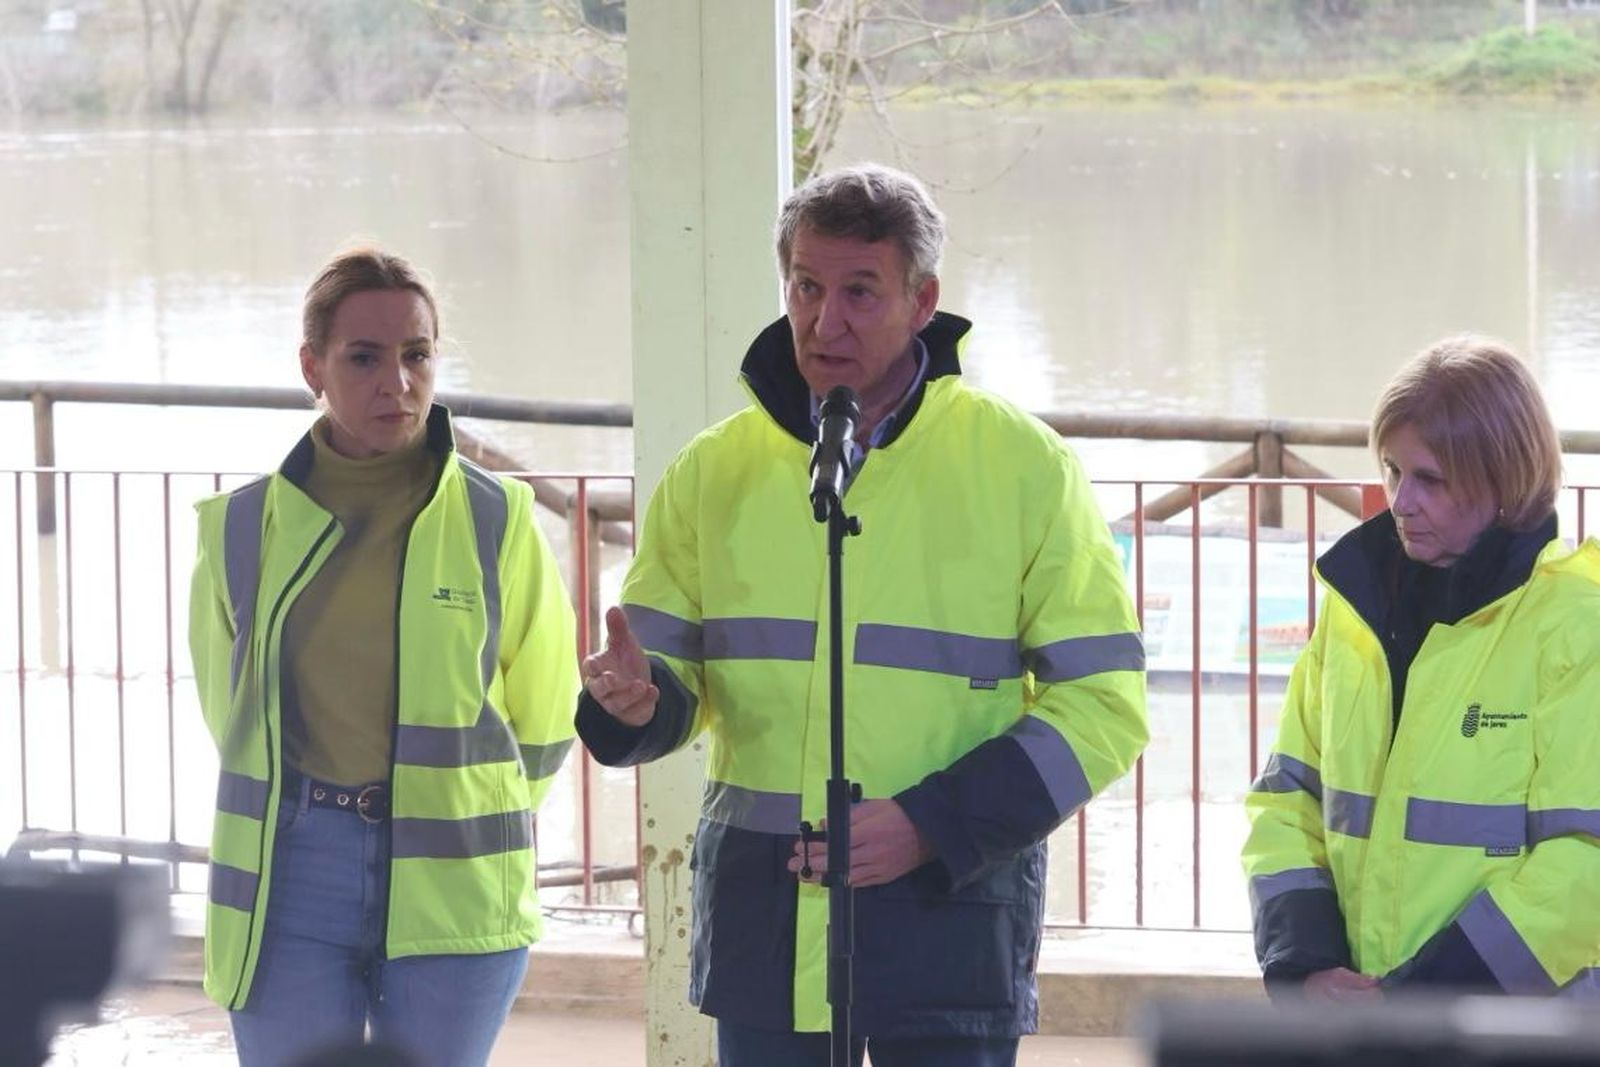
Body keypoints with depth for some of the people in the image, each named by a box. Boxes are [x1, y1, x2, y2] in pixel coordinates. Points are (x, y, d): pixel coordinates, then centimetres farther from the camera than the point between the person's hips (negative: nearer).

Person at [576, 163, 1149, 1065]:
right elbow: (673, 675, 13)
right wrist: (634, 701, -13)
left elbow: (1102, 704, -3)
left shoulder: (1026, 467, -2)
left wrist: (934, 823, -14)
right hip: (761, 916, 3)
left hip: (950, 911, -3)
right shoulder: (715, 471, 7)